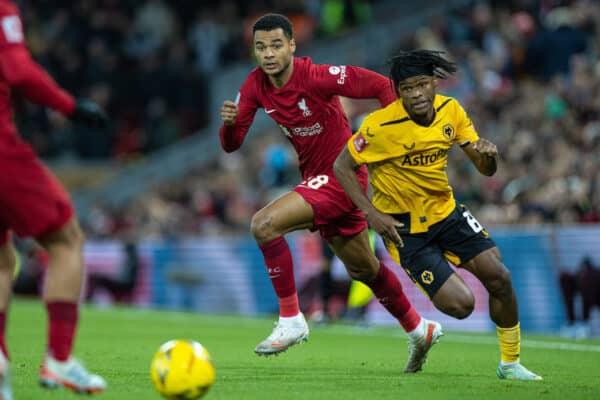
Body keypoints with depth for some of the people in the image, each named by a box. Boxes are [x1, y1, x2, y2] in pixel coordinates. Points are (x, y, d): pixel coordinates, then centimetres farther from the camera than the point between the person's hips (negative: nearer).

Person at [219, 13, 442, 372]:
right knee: (362, 268, 21)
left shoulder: (318, 76, -22)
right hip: (315, 178, 8)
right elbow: (231, 145, -2)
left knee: (264, 224, -25)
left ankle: (291, 319, -16)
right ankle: (419, 330, 40)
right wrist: (229, 122, -24)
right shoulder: (255, 85, -2)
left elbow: (382, 86, -17)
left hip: (339, 177, -8)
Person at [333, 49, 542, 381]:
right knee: (461, 304, -17)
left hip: (446, 211, 5)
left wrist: (488, 155, -25)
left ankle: (510, 363, 14)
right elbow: (342, 167, -11)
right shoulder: (380, 126, -22)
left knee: (499, 277, -7)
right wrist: (372, 214, -19)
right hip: (404, 227, -5)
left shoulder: (450, 110, -6)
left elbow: (485, 169, 0)